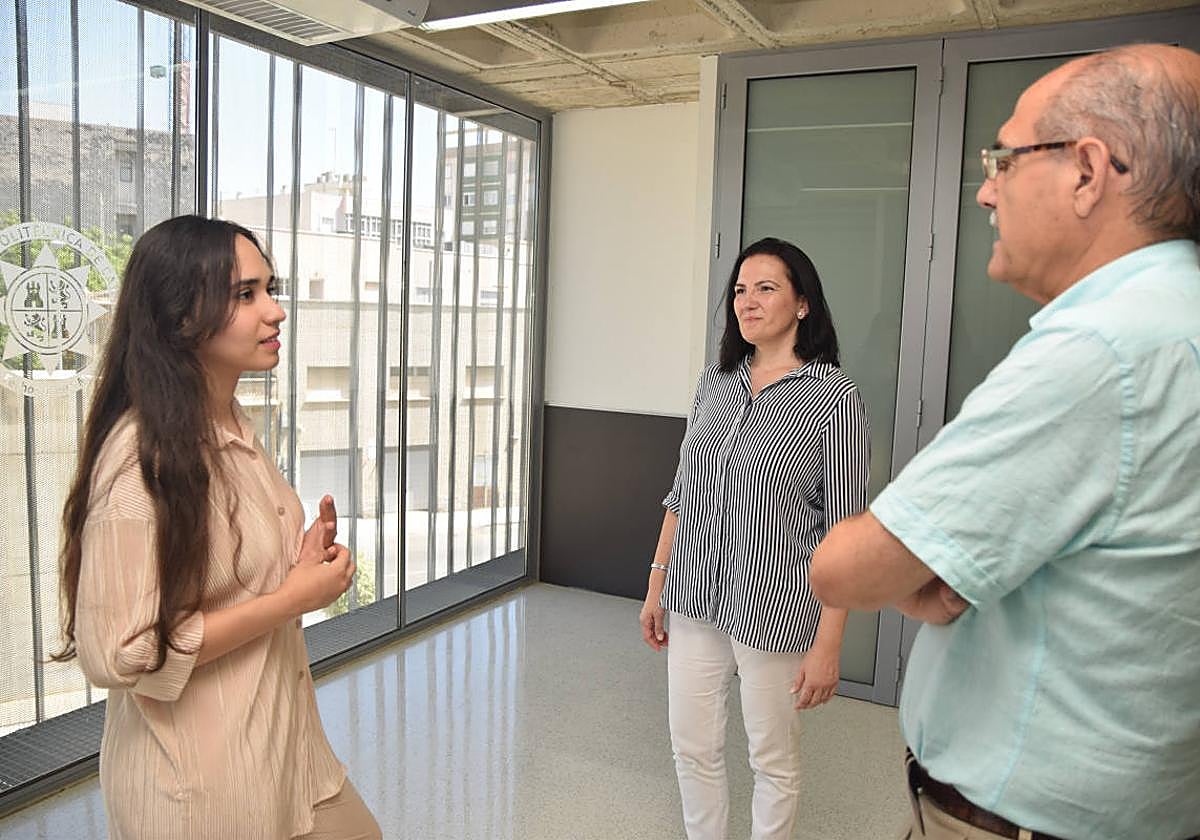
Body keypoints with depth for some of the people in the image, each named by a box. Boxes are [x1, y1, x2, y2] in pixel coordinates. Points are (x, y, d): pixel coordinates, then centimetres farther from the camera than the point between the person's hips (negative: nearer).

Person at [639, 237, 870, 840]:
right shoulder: (714, 382, 5)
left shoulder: (833, 396, -11)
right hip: (695, 599, 5)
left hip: (775, 610, -5)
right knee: (692, 748, 16)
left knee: (772, 760, 14)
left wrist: (828, 643, -13)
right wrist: (657, 584, 11)